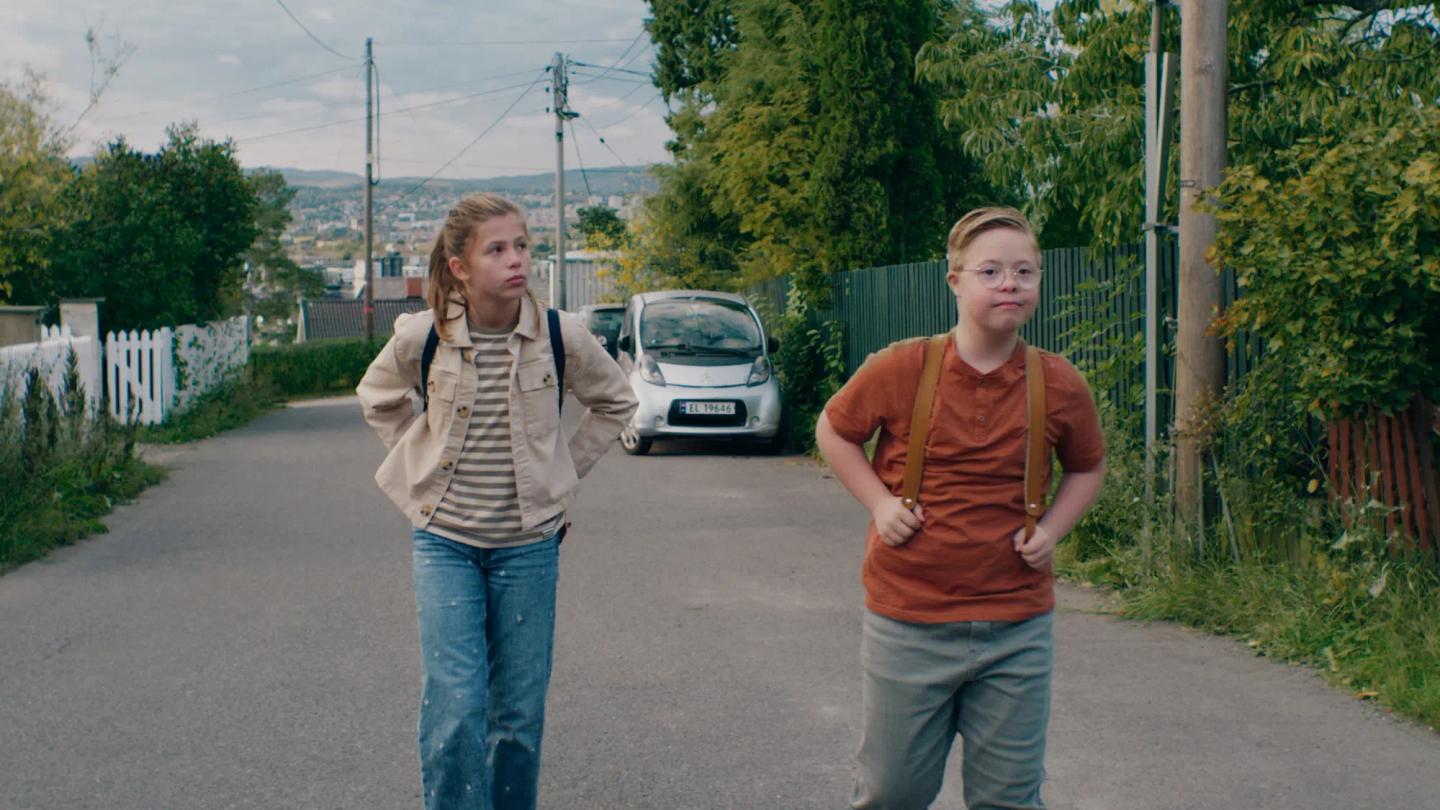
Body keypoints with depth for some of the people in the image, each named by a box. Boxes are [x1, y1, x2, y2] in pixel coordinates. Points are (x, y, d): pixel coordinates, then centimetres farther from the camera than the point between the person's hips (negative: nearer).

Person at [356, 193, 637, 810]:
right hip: (445, 542, -1)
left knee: (519, 713, 7)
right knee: (454, 708, -8)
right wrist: (422, 465, 6)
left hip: (529, 545, 1)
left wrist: (561, 473, 7)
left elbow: (614, 402, 11)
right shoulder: (422, 337, -9)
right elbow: (378, 397, 14)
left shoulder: (561, 336, -9)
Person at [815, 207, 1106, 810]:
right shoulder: (900, 369, -9)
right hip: (908, 619, -1)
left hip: (1016, 628, 2)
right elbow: (833, 431, 7)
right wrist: (880, 503, -5)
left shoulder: (1060, 386, -3)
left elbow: (1088, 467, 15)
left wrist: (1051, 529, -1)